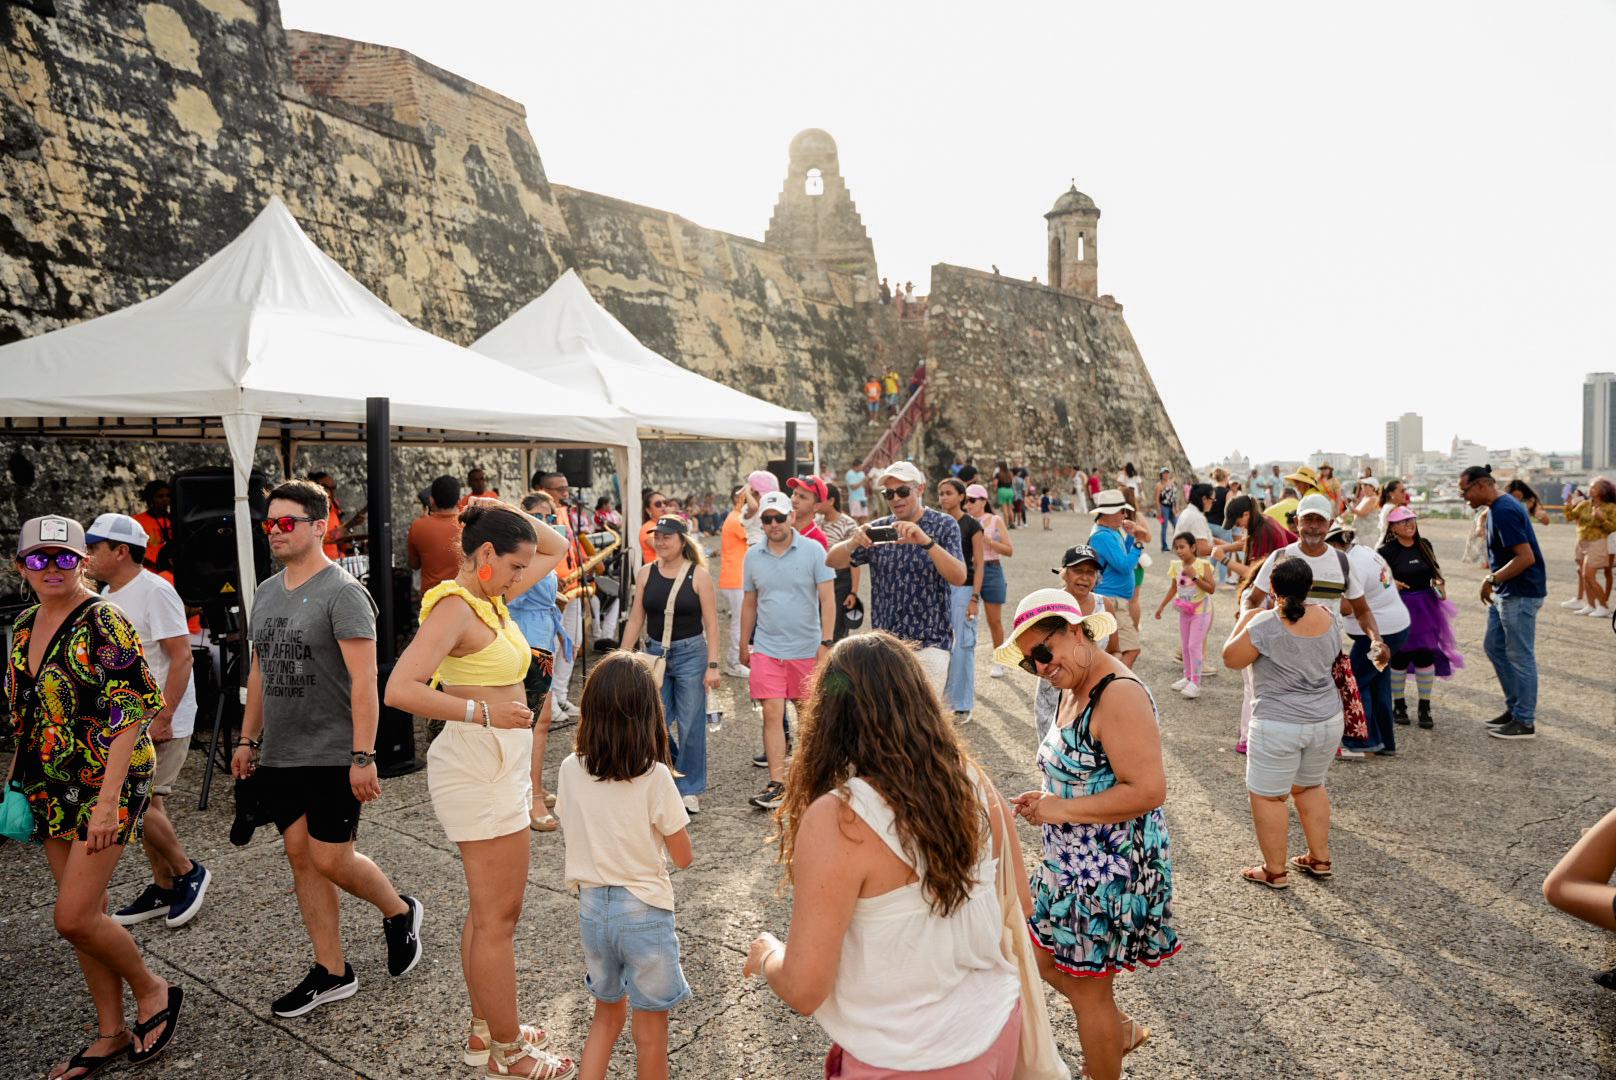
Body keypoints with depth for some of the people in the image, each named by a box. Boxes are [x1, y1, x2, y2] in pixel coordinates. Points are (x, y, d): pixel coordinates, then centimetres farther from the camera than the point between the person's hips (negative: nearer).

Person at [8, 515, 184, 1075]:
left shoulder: (103, 623, -16)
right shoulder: (25, 625, 8)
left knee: (74, 918, -8)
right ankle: (112, 1033, 26)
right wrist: (15, 777, 15)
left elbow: (129, 716, -20)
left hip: (106, 783, -7)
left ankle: (153, 990, 17)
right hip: (51, 789, 7)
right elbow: (23, 712, 19)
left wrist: (108, 801, -23)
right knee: (83, 914, 12)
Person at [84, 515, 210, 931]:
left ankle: (188, 872, 7)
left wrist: (162, 718, -23)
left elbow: (181, 656, -20)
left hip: (161, 722, -9)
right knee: (147, 805, 13)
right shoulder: (106, 596, 13)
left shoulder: (155, 591, -15)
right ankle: (164, 888, 23)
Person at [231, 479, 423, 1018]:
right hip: (279, 755, 8)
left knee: (330, 860, -4)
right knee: (301, 856, 11)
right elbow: (259, 672, 19)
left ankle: (399, 912, 25)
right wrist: (248, 740, 16)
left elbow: (364, 681, -20)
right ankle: (331, 973, 23)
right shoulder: (266, 593, 10)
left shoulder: (342, 592, -15)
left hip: (331, 755, -7)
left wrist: (363, 757, -23)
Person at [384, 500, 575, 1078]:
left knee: (488, 910, 20)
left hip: (500, 765, 10)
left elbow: (557, 547, 18)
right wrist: (483, 712, -30)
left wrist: (511, 514, 4)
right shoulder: (454, 607, -18)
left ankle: (485, 1030, 36)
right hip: (479, 766, -10)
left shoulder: (491, 597, 8)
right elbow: (400, 689, -29)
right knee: (499, 915, 3)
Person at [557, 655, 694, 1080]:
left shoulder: (569, 770, -8)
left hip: (591, 906, 4)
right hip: (643, 910, -4)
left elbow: (573, 830, 8)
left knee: (607, 1014, 25)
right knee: (651, 1029, 14)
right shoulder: (655, 778, -19)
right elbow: (683, 856, -9)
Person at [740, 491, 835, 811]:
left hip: (807, 649, -2)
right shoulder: (753, 556, 5)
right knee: (772, 713, -4)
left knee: (806, 712, 12)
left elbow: (827, 598, -7)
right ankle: (777, 783, 0)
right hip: (766, 649, 2)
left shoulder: (812, 550, -5)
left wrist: (826, 643, -12)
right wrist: (744, 645, 15)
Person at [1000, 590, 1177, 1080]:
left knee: (1087, 990, 8)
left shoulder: (1119, 695, -25)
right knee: (1046, 958, 23)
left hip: (1110, 869, -10)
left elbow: (1148, 790, -30)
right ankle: (1122, 1030, 45)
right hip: (1073, 864, 10)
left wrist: (1062, 810, -24)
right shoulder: (1073, 690, 6)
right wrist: (1045, 799, 1)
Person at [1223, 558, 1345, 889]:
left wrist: (1244, 620, 4)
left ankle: (1275, 871, 16)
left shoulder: (1266, 624, -22)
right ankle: (1320, 859, 35)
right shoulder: (1329, 616, -3)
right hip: (1328, 718, 7)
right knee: (1310, 787, 25)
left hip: (1279, 724, -7)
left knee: (1267, 796, 7)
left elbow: (1231, 658, -7)